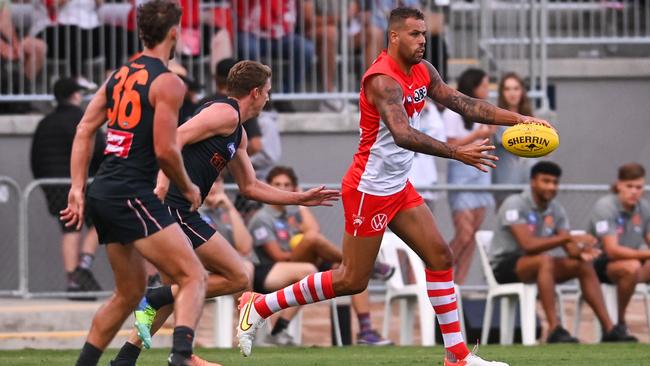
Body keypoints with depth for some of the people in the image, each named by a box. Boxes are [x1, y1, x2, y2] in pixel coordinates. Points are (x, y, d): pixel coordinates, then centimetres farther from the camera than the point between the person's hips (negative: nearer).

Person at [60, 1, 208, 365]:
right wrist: (188, 188, 3)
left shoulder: (119, 76, 16)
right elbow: (165, 150, -13)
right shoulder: (168, 83, -8)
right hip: (132, 194, -8)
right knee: (193, 277, -11)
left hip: (102, 194, 8)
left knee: (130, 292, 20)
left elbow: (84, 130, 13)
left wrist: (78, 188, 10)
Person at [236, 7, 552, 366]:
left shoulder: (422, 72, 5)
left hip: (398, 188, 9)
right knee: (352, 280, -1)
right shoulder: (383, 80, -24)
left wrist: (518, 119, -2)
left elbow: (465, 104, 8)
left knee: (440, 256, 3)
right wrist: (457, 153, -42)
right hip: (369, 190, -9)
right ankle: (258, 307, 10)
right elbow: (403, 135, -37)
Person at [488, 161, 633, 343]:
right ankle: (554, 330, -42)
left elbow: (569, 248, -1)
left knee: (584, 265, -7)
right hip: (503, 266, -7)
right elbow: (528, 244, -29)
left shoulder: (556, 210, 5)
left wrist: (580, 252, -27)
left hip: (536, 267, 7)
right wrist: (569, 238, -33)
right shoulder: (515, 204, -17)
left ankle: (608, 328, -9)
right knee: (545, 260, -36)